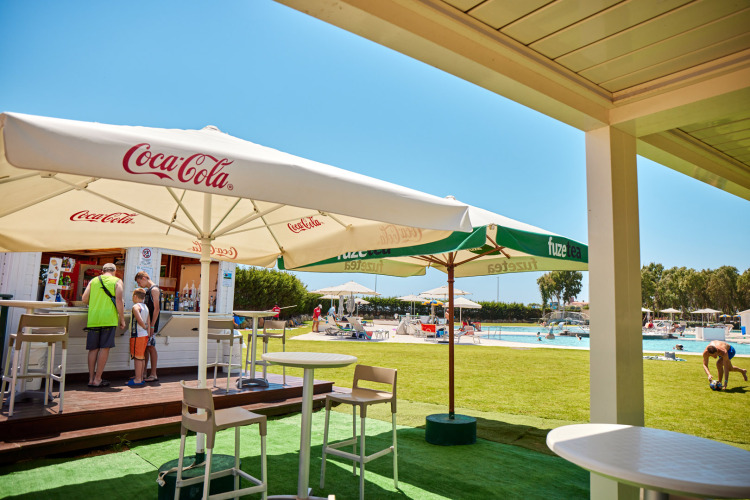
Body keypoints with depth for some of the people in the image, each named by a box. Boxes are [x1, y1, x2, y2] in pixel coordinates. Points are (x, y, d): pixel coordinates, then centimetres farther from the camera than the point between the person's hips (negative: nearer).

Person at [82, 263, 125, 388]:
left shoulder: (93, 280, 15)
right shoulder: (117, 281, 4)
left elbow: (84, 299, 8)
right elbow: (119, 300, -6)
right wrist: (122, 319, 0)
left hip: (93, 318, 4)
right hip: (108, 318, -4)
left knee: (93, 348, 8)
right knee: (104, 348, -1)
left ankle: (91, 378, 10)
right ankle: (97, 379, 0)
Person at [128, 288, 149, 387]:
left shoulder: (136, 306, -11)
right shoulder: (146, 307, 12)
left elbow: (140, 320, -24)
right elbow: (148, 324, 12)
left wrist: (144, 327, -5)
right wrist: (148, 335, 14)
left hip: (137, 335, -8)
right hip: (145, 335, 8)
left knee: (137, 357, -5)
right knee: (142, 357, 13)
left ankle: (137, 379, -2)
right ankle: (141, 378, 19)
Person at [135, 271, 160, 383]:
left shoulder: (154, 289, -11)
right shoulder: (148, 290, 18)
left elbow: (156, 309, -17)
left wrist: (152, 326, -21)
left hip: (151, 324, -9)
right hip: (145, 324, 9)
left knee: (151, 347, -7)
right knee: (145, 347, 11)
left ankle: (153, 375, -3)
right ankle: (143, 374, 18)